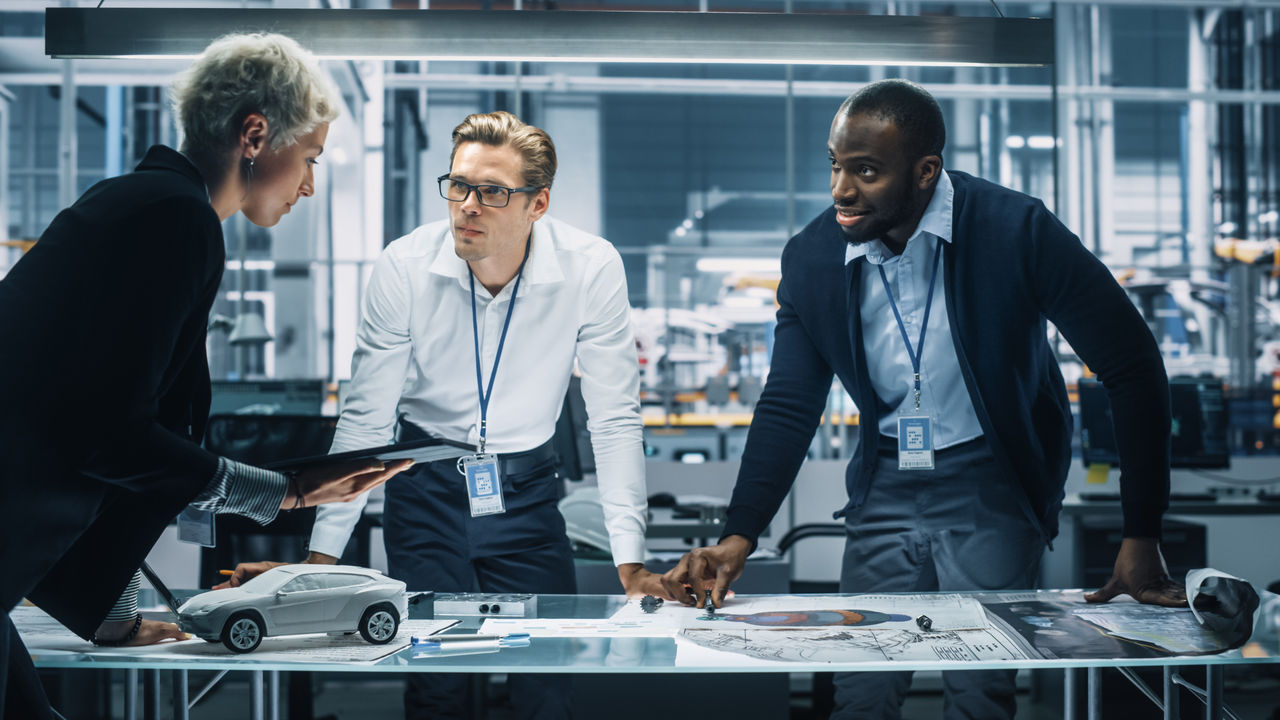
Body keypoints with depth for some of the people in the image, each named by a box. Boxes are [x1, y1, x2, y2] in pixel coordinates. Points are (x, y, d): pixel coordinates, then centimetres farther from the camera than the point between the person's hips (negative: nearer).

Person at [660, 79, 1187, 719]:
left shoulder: (1016, 230, -19)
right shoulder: (811, 258, -7)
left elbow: (1132, 367, -14)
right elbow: (789, 407, -1)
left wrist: (1142, 537, -16)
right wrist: (738, 539, -14)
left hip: (991, 485, -3)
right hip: (885, 486, 3)